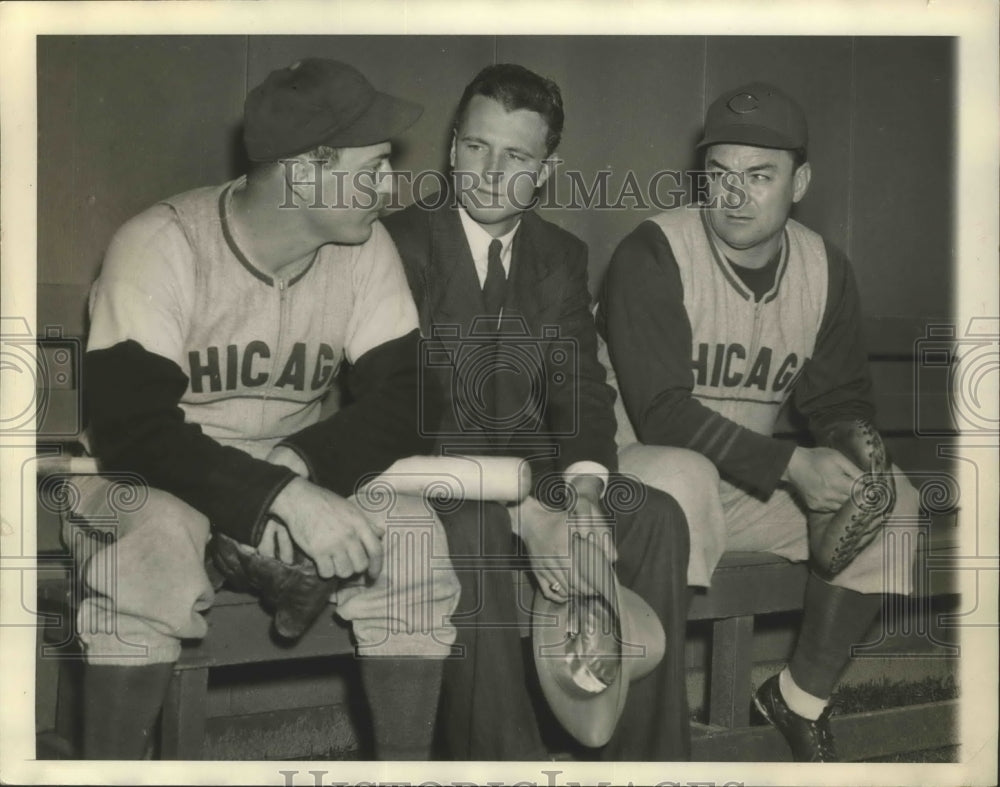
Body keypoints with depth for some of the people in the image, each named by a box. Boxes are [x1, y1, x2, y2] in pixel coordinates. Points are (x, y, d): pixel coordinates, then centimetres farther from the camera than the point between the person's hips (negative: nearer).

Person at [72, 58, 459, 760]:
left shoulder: (365, 248, -8)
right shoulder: (160, 247, -20)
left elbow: (403, 401, -11)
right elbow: (131, 426, -28)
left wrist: (302, 470, -29)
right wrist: (282, 497, -39)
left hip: (297, 465, 4)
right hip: (158, 473, -3)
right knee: (153, 543, -36)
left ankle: (406, 763, -6)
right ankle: (111, 760, -16)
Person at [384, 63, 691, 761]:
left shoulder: (562, 257, 9)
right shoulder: (400, 244, -11)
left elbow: (581, 389, 4)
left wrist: (581, 495, -19)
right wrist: (527, 516, -28)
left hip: (528, 463, 5)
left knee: (657, 518, -17)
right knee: (468, 530, -36)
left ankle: (651, 757, -7)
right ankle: (504, 761, -24)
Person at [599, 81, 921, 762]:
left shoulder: (826, 270, 2)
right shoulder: (653, 255, -16)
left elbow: (840, 397, 9)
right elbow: (661, 411, -22)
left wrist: (857, 448, -16)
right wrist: (791, 463, -29)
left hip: (755, 485, 6)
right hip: (641, 470, -6)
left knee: (893, 499, -12)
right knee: (677, 475, -39)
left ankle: (803, 696, 2)